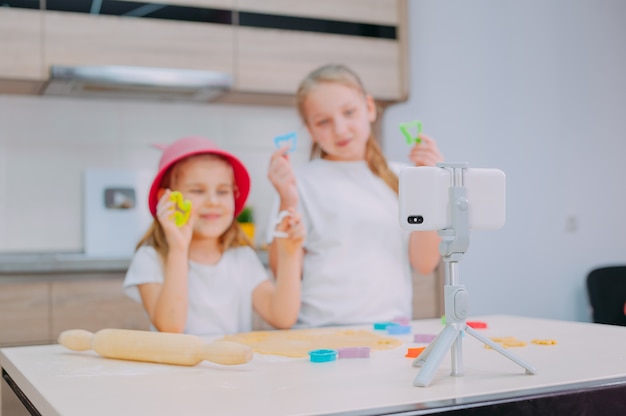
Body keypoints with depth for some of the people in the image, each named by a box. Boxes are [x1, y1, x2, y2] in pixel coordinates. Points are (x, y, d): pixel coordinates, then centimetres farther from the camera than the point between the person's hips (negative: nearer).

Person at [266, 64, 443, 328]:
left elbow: (425, 264, 5)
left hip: (391, 328, 4)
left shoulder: (401, 178, 12)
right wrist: (287, 203, -11)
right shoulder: (300, 182, 1)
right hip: (321, 331, -3)